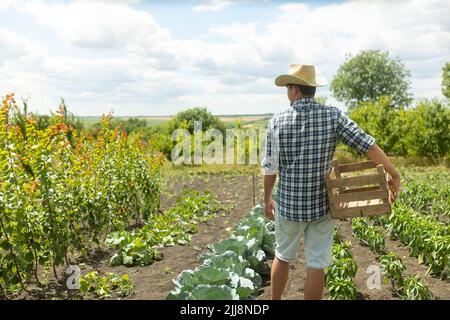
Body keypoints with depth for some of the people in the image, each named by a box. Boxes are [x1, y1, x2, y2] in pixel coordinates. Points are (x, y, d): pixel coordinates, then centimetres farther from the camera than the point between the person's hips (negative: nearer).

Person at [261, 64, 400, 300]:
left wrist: (267, 199, 9)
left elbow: (270, 167, -4)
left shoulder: (278, 121, -9)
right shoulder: (332, 115, -8)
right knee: (316, 264, 8)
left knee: (283, 256, 20)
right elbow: (367, 145, -12)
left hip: (289, 204, 0)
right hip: (322, 204, 0)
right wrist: (394, 175, -2)